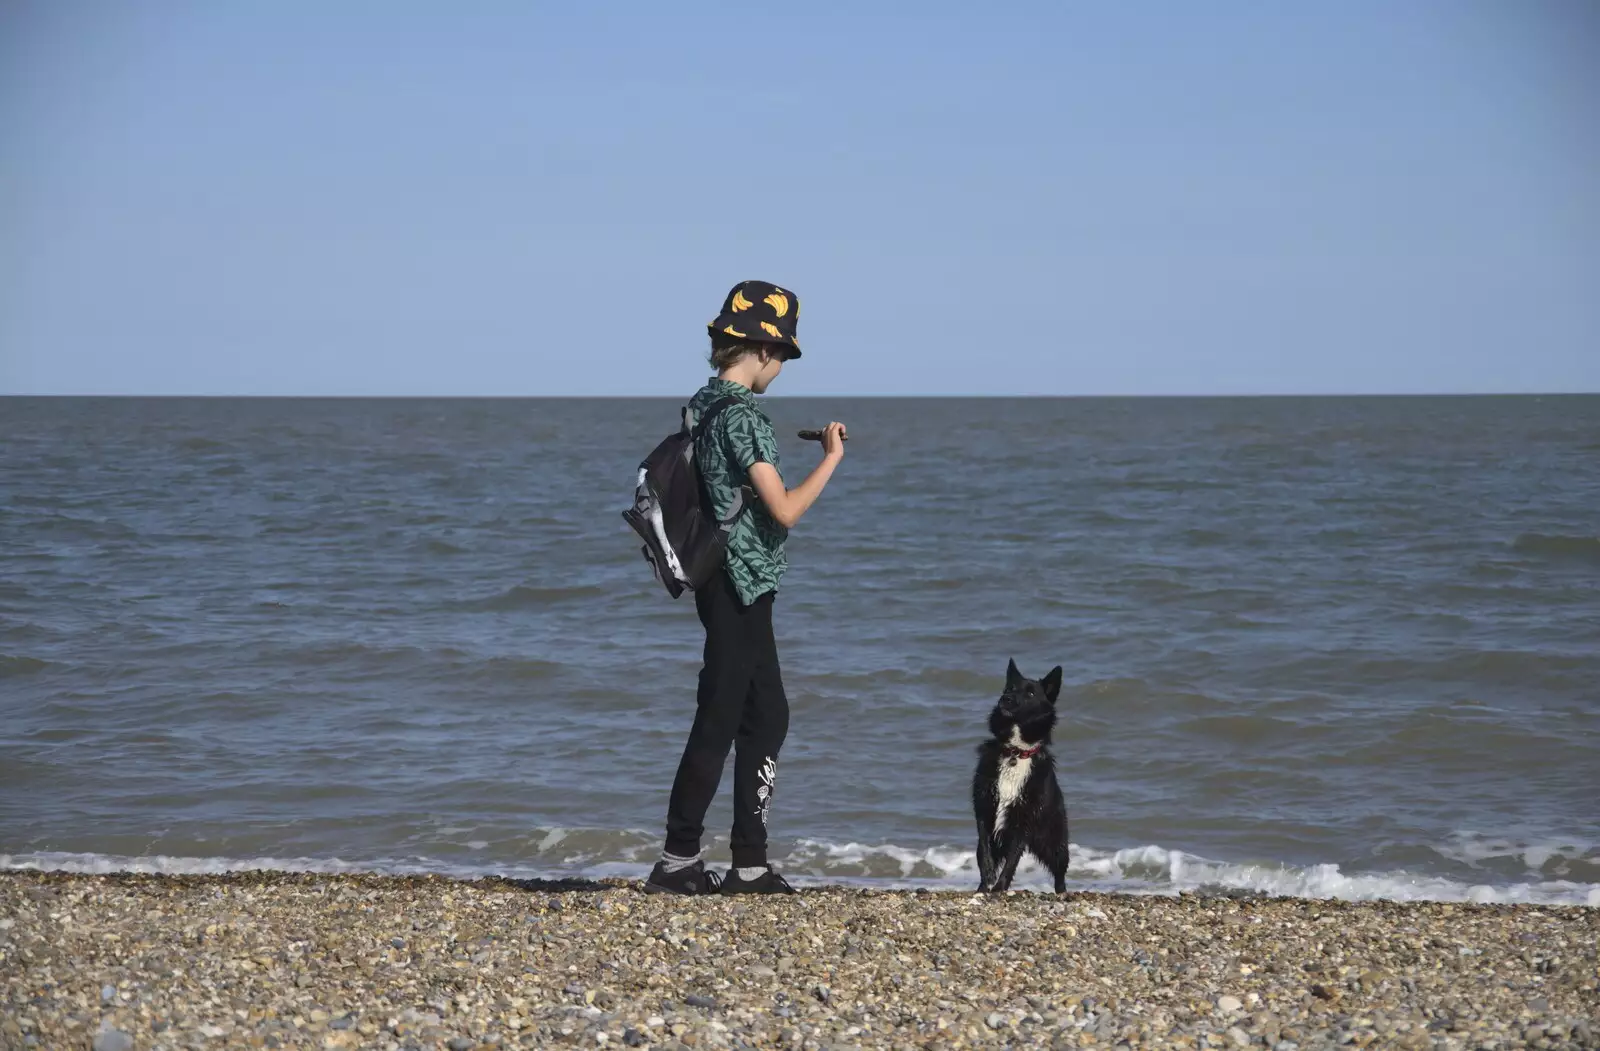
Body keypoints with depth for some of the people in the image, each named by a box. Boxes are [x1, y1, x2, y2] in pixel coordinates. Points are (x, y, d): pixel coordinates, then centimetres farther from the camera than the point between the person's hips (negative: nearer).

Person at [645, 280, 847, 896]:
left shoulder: (702, 405, 11)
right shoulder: (742, 416, -18)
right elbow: (783, 510, -22)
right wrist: (831, 459, -11)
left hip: (725, 584, 10)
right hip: (741, 585, -10)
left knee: (767, 718, 12)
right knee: (719, 723, -3)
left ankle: (749, 866, 12)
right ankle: (677, 862, 2)